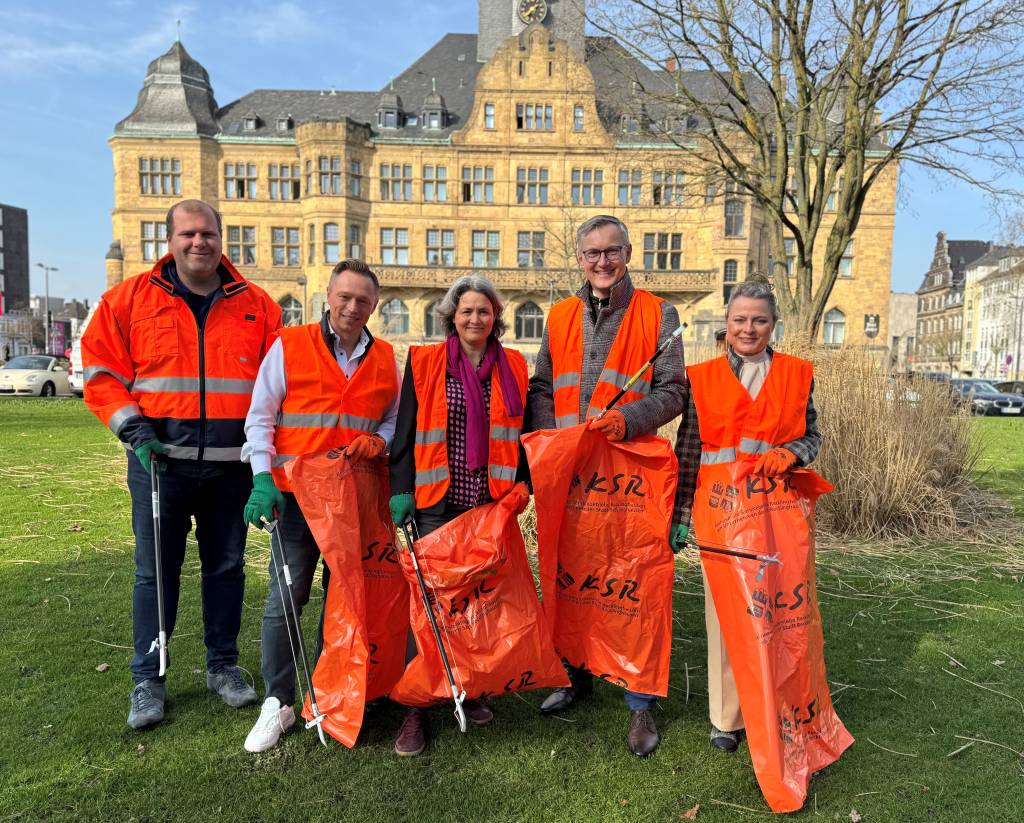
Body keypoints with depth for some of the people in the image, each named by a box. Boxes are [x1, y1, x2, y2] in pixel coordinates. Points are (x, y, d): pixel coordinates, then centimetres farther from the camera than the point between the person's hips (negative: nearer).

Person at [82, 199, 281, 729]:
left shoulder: (257, 305, 7)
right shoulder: (130, 298, 3)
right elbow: (100, 370, 4)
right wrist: (133, 429, -7)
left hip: (232, 463, 2)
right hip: (159, 460, -1)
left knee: (226, 567, 11)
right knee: (155, 571, 6)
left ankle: (223, 666, 27)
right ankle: (148, 680, 21)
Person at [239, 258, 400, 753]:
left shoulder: (385, 359, 8)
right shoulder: (288, 346, -1)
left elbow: (395, 419, 16)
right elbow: (260, 417, -1)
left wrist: (376, 441, -7)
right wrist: (263, 477, -13)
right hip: (296, 494, -3)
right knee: (285, 599, -1)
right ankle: (279, 702, 14)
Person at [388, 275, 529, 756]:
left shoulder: (513, 368, 9)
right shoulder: (424, 363, 3)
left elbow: (520, 435, 13)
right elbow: (405, 431, 2)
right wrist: (401, 490, -5)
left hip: (492, 501, 2)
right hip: (436, 501, -2)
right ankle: (416, 706, 9)